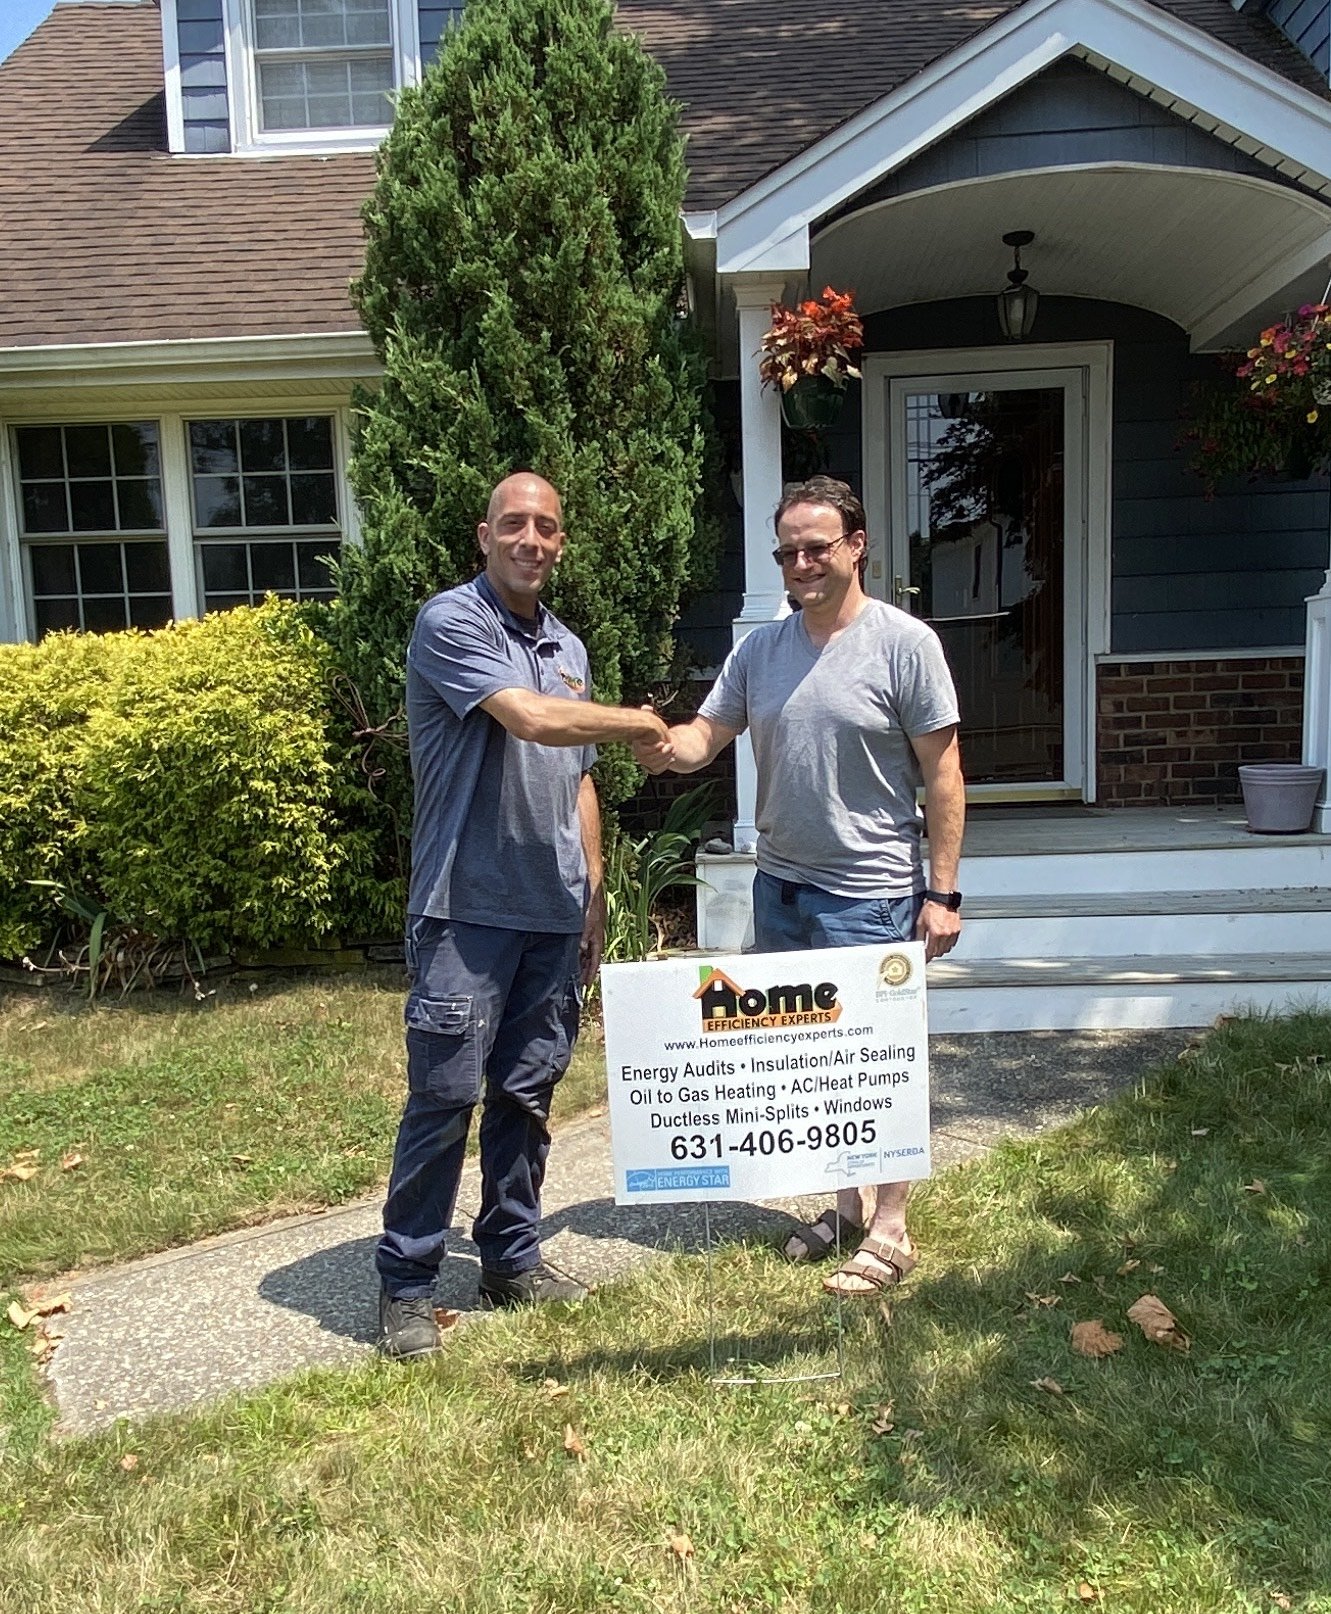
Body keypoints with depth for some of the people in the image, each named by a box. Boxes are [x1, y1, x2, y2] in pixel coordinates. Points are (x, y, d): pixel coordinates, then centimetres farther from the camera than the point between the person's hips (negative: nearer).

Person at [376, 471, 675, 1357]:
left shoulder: (568, 647, 16)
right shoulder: (452, 623, -7)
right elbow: (533, 719, -20)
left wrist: (595, 900, 17)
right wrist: (638, 721, -4)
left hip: (553, 912, 7)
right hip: (468, 908, -6)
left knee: (528, 1092, 13)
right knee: (445, 1096, -2)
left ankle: (514, 1259, 27)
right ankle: (405, 1284, 13)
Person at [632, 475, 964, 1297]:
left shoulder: (904, 643, -10)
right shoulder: (760, 648, 7)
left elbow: (942, 774, -9)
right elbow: (707, 734, 5)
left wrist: (943, 891, -11)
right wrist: (668, 747, -20)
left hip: (870, 895, -6)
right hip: (780, 886, 6)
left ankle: (890, 1230, 19)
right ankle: (842, 1205, 34)